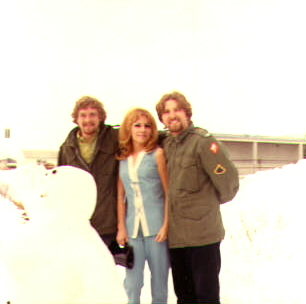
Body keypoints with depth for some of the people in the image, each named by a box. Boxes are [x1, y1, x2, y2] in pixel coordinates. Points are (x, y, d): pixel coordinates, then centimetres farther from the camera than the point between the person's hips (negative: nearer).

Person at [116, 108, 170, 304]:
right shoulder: (122, 158, 10)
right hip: (132, 228, 3)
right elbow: (121, 195, 10)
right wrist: (121, 227, 4)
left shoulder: (157, 154, 0)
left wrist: (166, 224, -7)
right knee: (132, 283, 3)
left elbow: (169, 192, -1)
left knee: (159, 279, 5)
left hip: (156, 226, -3)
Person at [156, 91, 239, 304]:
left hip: (203, 233, -7)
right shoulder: (165, 145, 10)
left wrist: (214, 202, 3)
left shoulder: (203, 141, -11)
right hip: (175, 236, 7)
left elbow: (228, 179, -13)